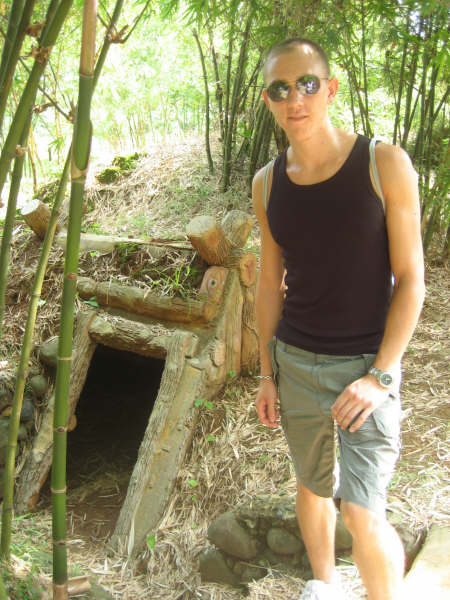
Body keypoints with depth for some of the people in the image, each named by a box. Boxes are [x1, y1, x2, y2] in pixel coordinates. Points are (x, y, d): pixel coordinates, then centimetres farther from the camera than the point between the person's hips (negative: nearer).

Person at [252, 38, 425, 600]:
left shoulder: (385, 164, -12)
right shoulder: (268, 184, 0)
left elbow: (410, 280, -10)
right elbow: (270, 283, 7)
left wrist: (379, 375, -16)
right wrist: (266, 373, 7)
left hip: (366, 365, -4)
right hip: (295, 362, 4)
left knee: (362, 514, -10)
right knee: (312, 485, 19)